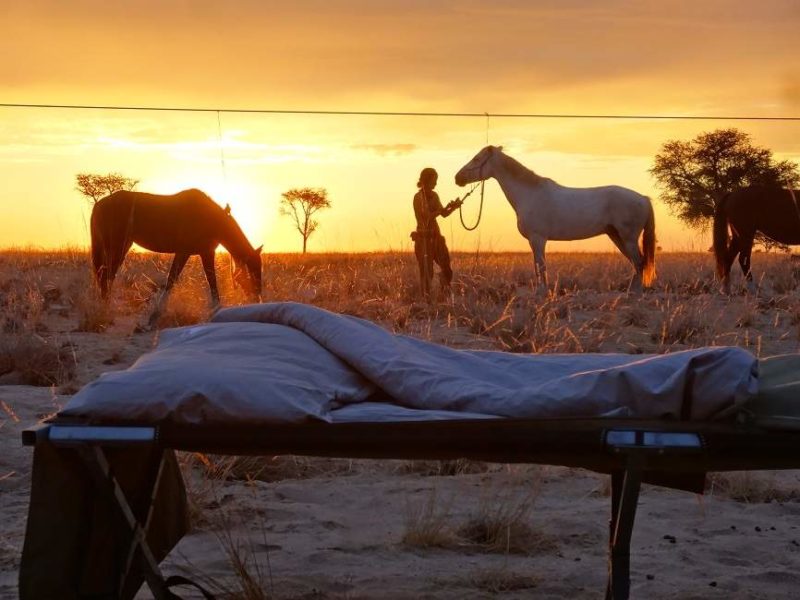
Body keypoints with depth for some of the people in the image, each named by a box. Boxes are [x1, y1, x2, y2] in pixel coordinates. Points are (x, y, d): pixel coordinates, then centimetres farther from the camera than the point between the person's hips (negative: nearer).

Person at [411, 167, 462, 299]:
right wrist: (445, 208, -23)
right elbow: (427, 217, -19)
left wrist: (453, 207, -7)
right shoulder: (418, 197, -10)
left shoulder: (434, 195, 12)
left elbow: (444, 214, 13)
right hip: (424, 238, -7)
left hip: (436, 236, 7)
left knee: (446, 269, 3)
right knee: (426, 273, -6)